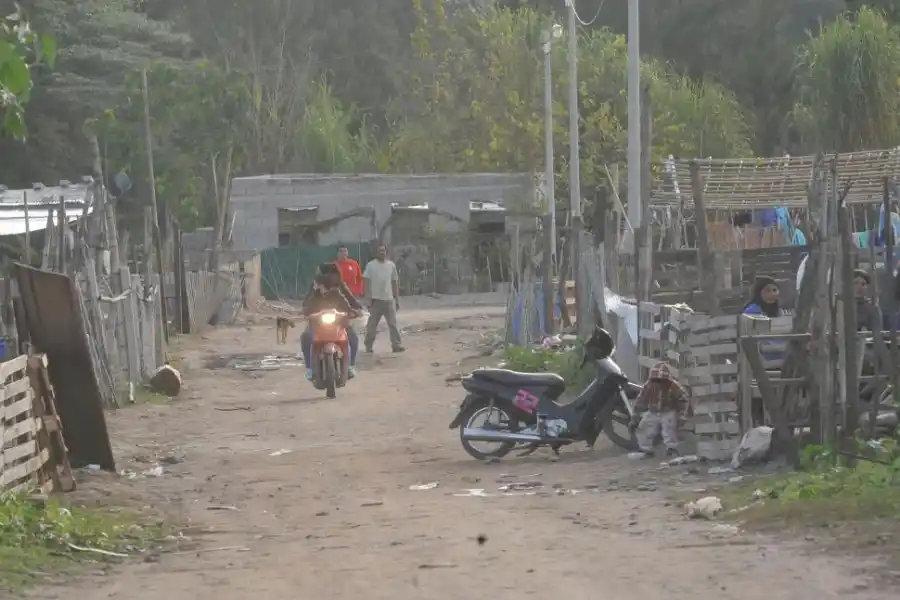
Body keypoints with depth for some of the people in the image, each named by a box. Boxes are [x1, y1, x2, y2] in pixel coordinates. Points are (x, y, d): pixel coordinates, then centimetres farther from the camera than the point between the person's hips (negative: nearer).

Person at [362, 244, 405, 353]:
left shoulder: (391, 265, 9)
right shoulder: (371, 265, -1)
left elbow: (395, 283, 13)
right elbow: (367, 282, -3)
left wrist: (397, 299, 11)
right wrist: (369, 299, -12)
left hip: (389, 299, 3)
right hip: (376, 299, -3)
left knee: (393, 323, -2)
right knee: (372, 325, 3)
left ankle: (397, 345, -4)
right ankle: (368, 346, 11)